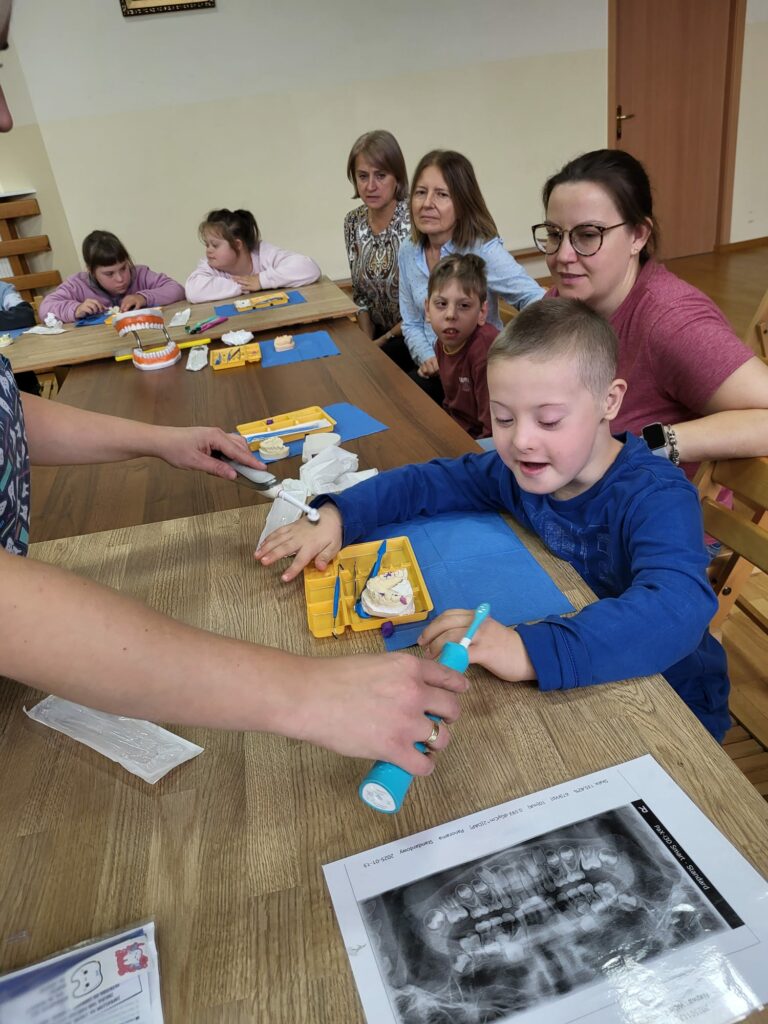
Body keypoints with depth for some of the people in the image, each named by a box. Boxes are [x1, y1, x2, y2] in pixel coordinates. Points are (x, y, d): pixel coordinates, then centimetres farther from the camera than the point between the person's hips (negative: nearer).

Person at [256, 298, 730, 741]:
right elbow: (426, 481, 1)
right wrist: (335, 517, -14)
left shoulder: (658, 498, -28)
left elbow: (677, 610, -45)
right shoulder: (517, 470, -10)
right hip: (569, 688, 5)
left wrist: (530, 651, -56)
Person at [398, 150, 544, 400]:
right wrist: (427, 358, -11)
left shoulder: (484, 250, -15)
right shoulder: (408, 252, 3)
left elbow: (536, 300, -23)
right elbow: (412, 323, 9)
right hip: (434, 371, 5)